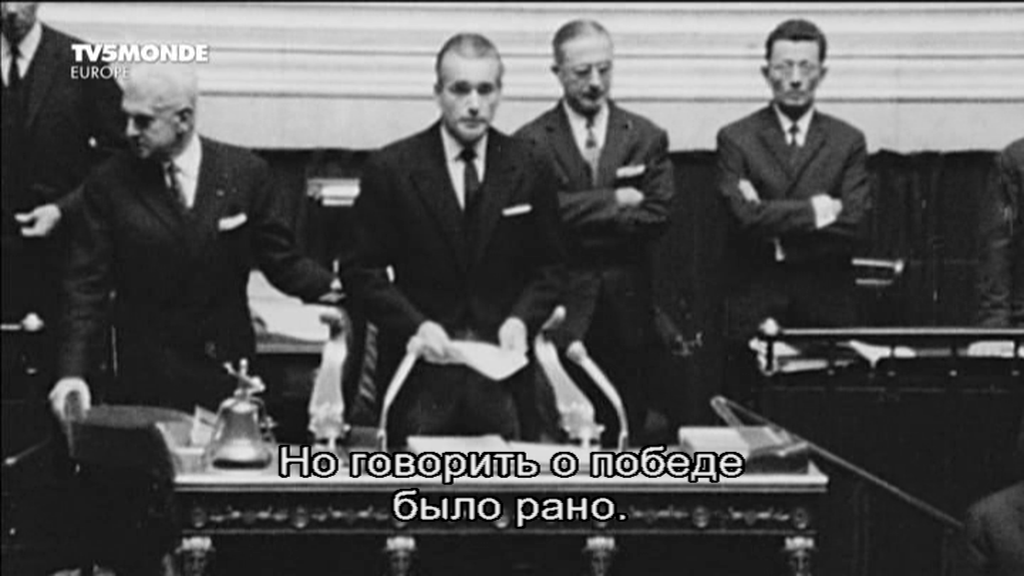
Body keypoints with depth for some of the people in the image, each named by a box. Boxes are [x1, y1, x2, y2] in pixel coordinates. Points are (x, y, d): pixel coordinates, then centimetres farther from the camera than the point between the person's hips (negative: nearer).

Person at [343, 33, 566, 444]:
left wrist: (521, 319, -8)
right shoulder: (390, 170, -2)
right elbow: (363, 271, -2)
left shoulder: (528, 170, 5)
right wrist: (414, 325, -16)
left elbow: (549, 267, 10)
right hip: (419, 369, -2)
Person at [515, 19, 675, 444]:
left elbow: (657, 217, -1)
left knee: (625, 436, 6)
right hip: (559, 309, -2)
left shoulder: (646, 137, 9)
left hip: (627, 309, 2)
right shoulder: (531, 141, 2)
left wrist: (580, 220, -8)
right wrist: (612, 200, -12)